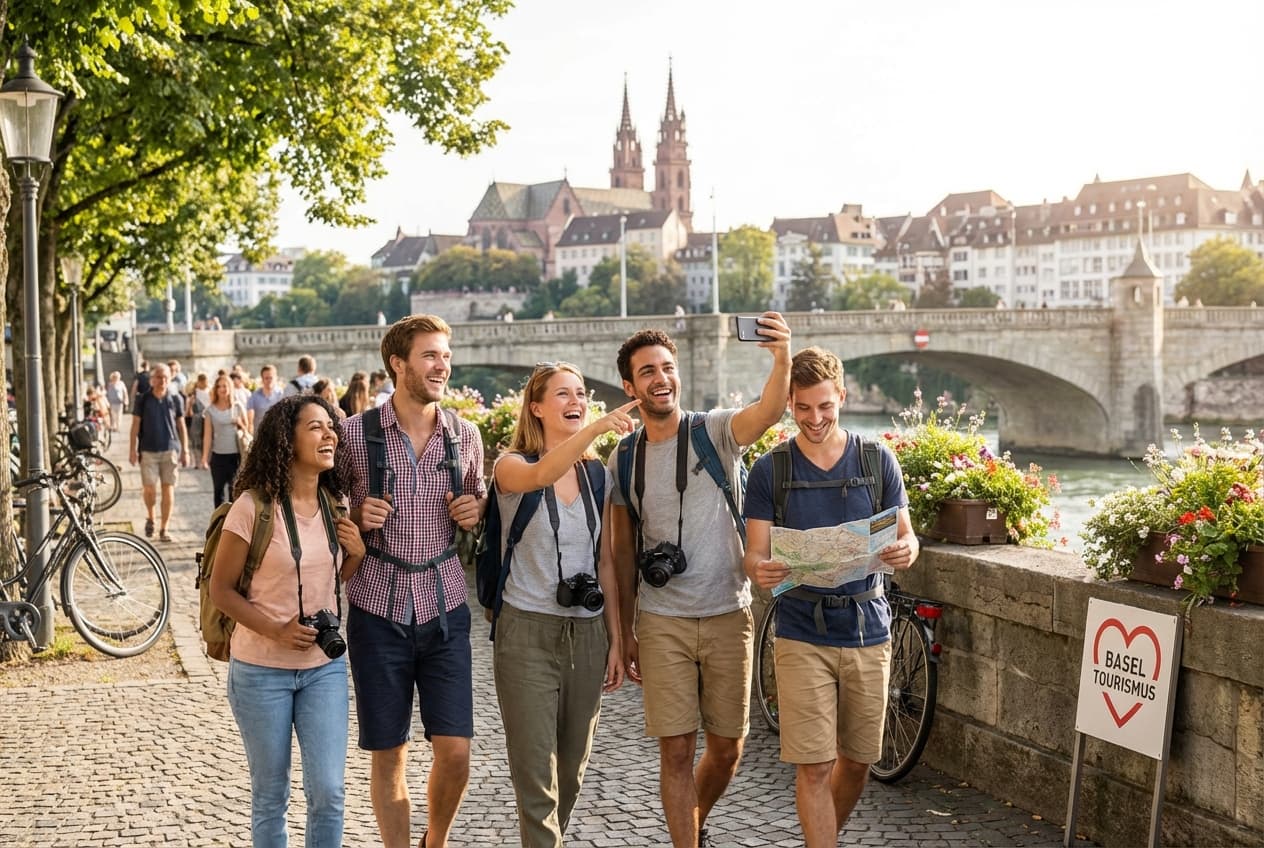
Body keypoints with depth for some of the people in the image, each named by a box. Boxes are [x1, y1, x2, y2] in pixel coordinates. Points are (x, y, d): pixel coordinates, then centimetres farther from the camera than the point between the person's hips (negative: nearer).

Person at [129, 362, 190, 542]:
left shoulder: (176, 399, 4)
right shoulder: (142, 399, 1)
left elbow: (181, 425, 8)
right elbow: (135, 425, 4)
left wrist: (185, 450, 6)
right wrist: (132, 449, -1)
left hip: (170, 449, 1)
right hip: (148, 451, -1)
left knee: (168, 489, 0)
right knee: (149, 488, -5)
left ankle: (164, 529, 8)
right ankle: (150, 517, 24)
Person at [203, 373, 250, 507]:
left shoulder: (238, 407, 5)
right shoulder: (210, 410, 3)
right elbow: (207, 435, 2)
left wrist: (240, 423, -9)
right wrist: (205, 456, -2)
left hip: (236, 454, 0)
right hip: (218, 455, 0)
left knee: (234, 488, -3)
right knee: (218, 489, 6)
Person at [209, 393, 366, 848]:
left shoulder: (337, 504, 1)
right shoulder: (254, 505, -14)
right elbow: (221, 588, -9)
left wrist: (357, 553, -7)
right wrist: (276, 631, -21)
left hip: (325, 666, 4)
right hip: (262, 669, -4)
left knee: (328, 792, 0)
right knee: (270, 797, 10)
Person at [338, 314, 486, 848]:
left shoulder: (465, 435, 4)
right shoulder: (354, 432, -5)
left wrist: (475, 511, -5)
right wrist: (356, 516, -14)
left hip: (444, 610, 2)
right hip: (378, 611, -2)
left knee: (455, 752, 2)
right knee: (388, 755, 6)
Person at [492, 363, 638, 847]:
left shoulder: (598, 474, 8)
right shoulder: (512, 465, -6)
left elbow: (605, 563, 10)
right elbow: (540, 476, -32)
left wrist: (616, 641, 8)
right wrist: (597, 427, -46)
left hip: (588, 633, 5)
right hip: (528, 631, -5)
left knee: (573, 768, 14)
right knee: (536, 771, -4)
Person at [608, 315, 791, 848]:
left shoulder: (716, 432, -5)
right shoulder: (623, 459, 3)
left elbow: (768, 411, -27)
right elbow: (623, 550, 10)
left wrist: (782, 359, -47)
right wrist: (625, 634, 10)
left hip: (728, 617, 0)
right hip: (662, 624, 1)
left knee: (727, 748, 12)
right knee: (676, 750, -1)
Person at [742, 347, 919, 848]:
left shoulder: (879, 461, 3)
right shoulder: (770, 470, 0)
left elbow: (905, 536, 5)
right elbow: (755, 554, -3)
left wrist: (905, 552, -20)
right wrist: (761, 571, -27)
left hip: (867, 628, 2)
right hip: (802, 634, -2)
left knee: (858, 759, 12)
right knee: (814, 766, -5)